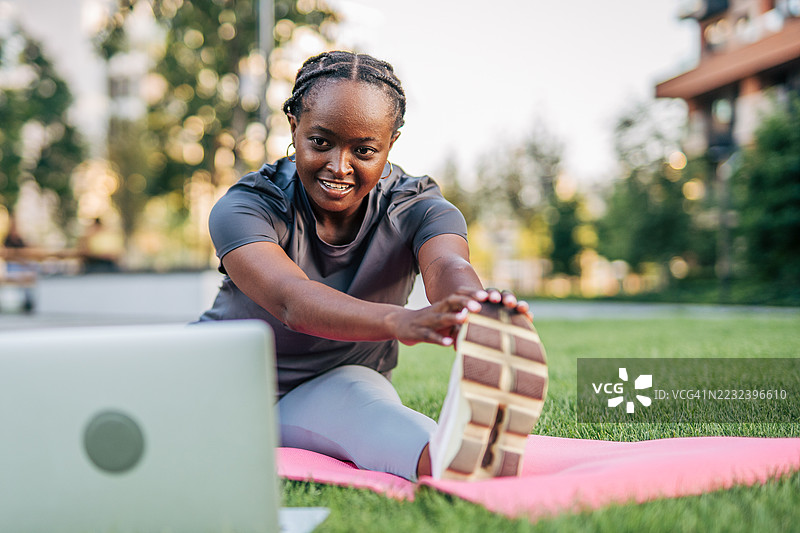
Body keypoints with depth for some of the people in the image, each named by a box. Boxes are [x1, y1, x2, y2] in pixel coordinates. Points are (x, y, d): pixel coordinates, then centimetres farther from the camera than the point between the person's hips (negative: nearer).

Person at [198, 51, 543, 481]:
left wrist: (476, 310, -63)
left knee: (352, 390, -37)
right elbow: (290, 299, -39)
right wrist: (398, 322, -60)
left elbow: (447, 267, -35)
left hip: (338, 396, -2)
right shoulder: (245, 208, -18)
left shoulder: (417, 210, -10)